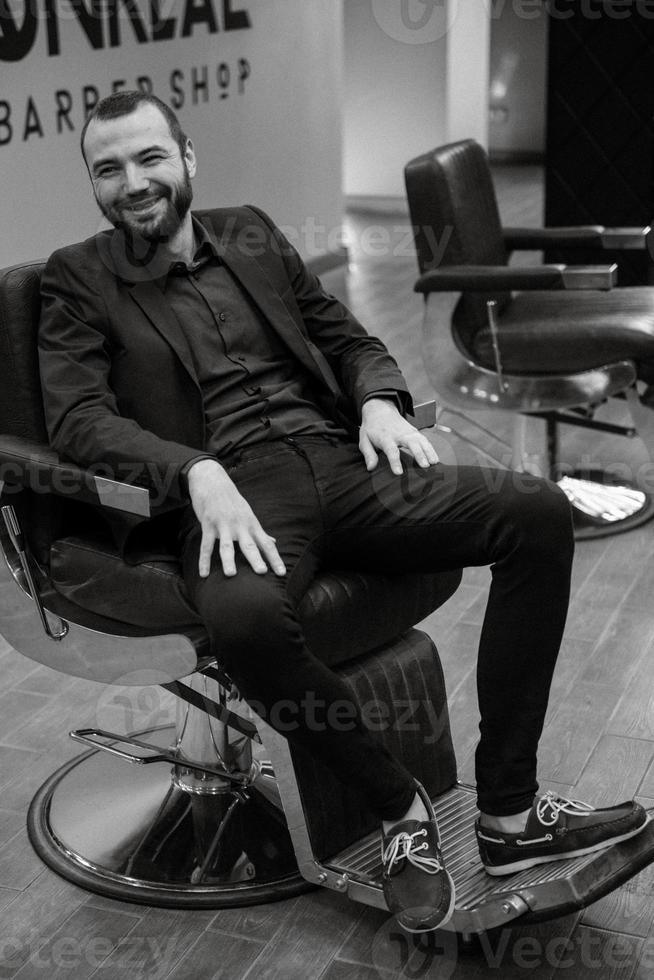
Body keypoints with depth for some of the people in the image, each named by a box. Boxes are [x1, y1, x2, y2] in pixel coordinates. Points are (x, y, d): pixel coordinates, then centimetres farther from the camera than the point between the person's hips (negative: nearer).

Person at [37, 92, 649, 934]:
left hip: (341, 459, 5)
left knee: (538, 514, -17)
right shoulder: (78, 279, 10)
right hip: (232, 490, -4)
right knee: (244, 614, -40)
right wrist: (197, 472, -21)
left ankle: (508, 813, -11)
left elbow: (348, 338, 23)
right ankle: (400, 808, -13)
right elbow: (77, 417, -4)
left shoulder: (250, 234, 21)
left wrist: (379, 402, 0)